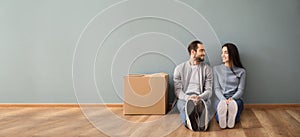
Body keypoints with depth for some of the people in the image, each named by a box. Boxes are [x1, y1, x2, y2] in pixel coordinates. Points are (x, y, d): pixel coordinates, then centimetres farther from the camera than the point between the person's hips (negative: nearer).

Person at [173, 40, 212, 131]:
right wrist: (187, 97, -18)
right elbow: (177, 90, 4)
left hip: (201, 98, 0)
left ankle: (203, 122, -60)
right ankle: (188, 121, -60)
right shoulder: (179, 68, 12)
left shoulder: (207, 68, 13)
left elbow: (209, 90, 6)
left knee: (203, 104, -37)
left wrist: (200, 97, -17)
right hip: (183, 98, 0)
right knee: (185, 106, -37)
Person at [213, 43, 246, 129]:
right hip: (221, 98, 0)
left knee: (237, 103, -39)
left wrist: (231, 99, -18)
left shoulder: (241, 71, 12)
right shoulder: (216, 69, 12)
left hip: (235, 98, 0)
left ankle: (232, 117, -62)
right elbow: (216, 89, 5)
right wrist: (224, 100, -16)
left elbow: (240, 90, 4)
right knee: (220, 103, -39)